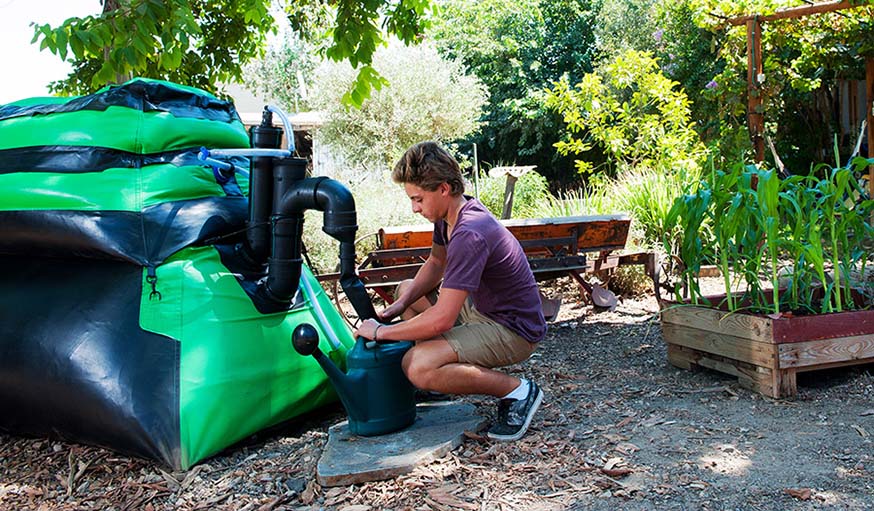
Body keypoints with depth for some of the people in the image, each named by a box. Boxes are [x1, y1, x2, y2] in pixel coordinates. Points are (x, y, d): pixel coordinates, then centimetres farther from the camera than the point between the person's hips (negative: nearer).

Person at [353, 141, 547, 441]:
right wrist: (401, 305, 1)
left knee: (417, 366, -28)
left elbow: (441, 319, -34)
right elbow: (436, 263, 18)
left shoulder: (469, 235, -31)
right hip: (481, 308, 10)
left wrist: (380, 332, -20)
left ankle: (517, 391, -13)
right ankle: (442, 371, 19)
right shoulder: (448, 214, 0)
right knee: (406, 289, 20)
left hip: (514, 330, -10)